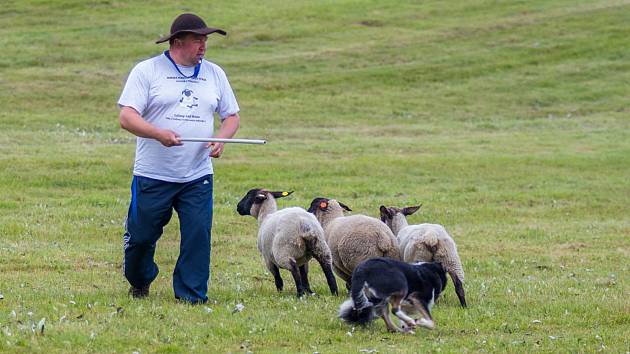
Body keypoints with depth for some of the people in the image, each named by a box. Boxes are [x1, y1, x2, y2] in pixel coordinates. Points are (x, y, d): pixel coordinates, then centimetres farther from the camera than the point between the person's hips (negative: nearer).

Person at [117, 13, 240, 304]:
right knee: (141, 236, 6)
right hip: (152, 176, -3)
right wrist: (159, 134, -27)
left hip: (198, 177, 3)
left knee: (198, 235, -8)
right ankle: (139, 282, 32)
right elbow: (127, 117, -10)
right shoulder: (147, 71, -2)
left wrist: (220, 139, -5)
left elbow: (232, 116, 17)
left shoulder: (214, 74, 11)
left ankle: (191, 294, 4)